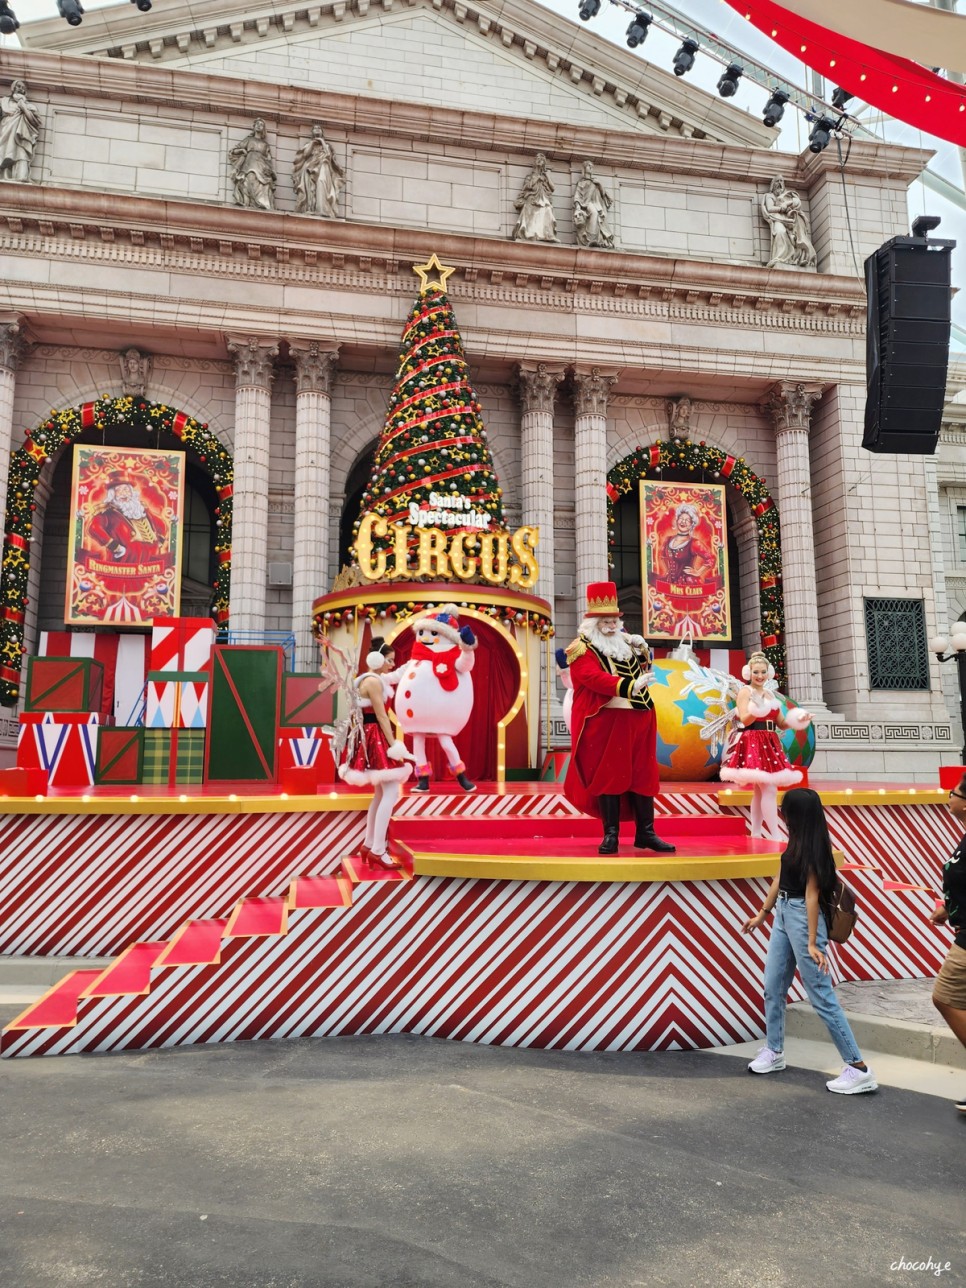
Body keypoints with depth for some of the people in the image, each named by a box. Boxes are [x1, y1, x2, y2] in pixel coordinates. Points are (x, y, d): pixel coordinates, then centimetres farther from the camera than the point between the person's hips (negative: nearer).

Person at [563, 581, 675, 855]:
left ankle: (646, 833, 14)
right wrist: (628, 687, -33)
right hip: (606, 722, -6)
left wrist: (641, 650, 6)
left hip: (638, 719, 6)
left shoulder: (623, 642, 16)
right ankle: (611, 835, 7)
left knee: (643, 775, 7)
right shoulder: (582, 649, -5)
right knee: (608, 776, -1)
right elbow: (594, 677, -22)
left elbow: (642, 670, 26)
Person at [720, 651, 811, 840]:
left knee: (759, 791, 8)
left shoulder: (771, 694, 18)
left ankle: (756, 834, 12)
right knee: (769, 789, -15)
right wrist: (757, 710, -34)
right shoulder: (745, 691, -4)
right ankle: (775, 836, -16)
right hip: (753, 744, -8)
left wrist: (798, 720, 0)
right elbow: (744, 719, -15)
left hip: (770, 744, 8)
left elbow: (782, 723, 18)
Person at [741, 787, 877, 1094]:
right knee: (773, 987, 16)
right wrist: (762, 913, 23)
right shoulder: (797, 842, 7)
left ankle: (859, 1068, 1)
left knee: (821, 996, -6)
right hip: (783, 913, 9)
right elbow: (780, 878, 16)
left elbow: (812, 895, -21)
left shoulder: (812, 848, -18)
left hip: (802, 916, -9)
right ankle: (774, 1052, 30)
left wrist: (812, 943, -22)